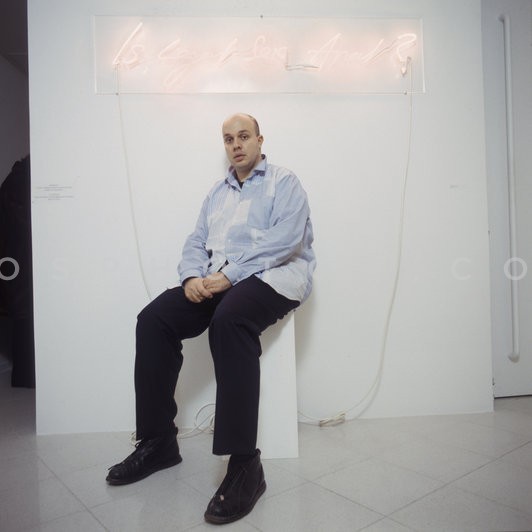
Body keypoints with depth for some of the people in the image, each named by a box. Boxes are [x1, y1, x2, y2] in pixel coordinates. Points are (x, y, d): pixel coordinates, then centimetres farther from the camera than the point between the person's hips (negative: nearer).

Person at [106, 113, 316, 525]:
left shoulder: (284, 182, 5)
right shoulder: (218, 193, 25)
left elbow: (286, 239, -12)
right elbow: (196, 243, 17)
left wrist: (229, 275, -20)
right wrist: (193, 277, -6)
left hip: (273, 276, -6)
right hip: (218, 281, 6)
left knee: (228, 319, -37)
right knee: (154, 319, -15)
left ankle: (244, 464, -32)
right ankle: (158, 441, -5)